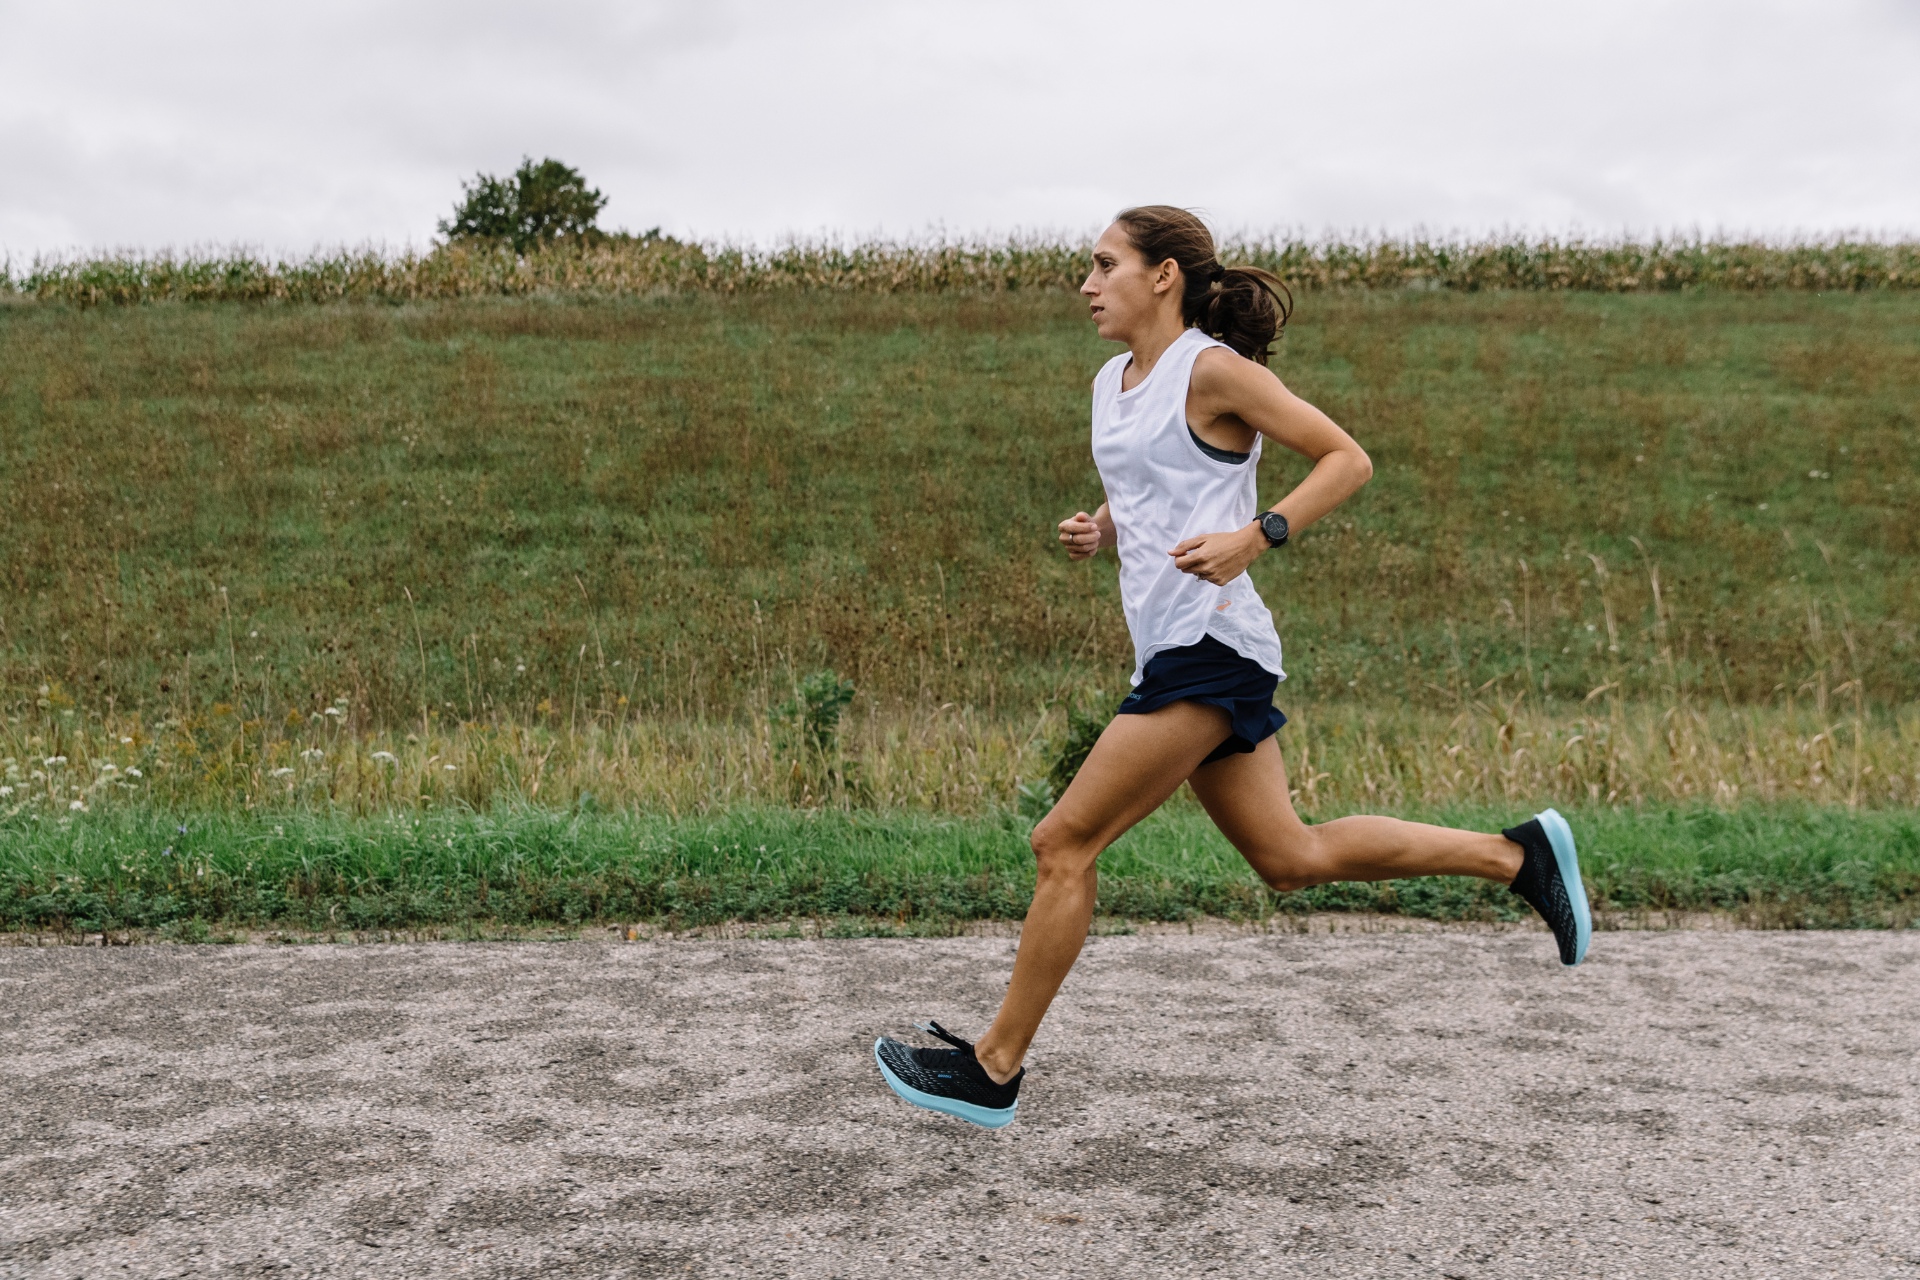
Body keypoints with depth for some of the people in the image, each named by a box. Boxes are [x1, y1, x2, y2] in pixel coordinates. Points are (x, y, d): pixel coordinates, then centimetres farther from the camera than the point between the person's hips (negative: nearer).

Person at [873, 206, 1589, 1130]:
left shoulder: (1213, 370, -8)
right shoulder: (1112, 382, 16)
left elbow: (1347, 459, -7)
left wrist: (1256, 538, -20)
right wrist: (1095, 532, 6)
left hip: (1209, 646, -9)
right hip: (1172, 649, 9)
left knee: (1063, 844, -7)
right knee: (1290, 859, 12)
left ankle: (994, 1070, 4)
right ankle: (1516, 854, 22)